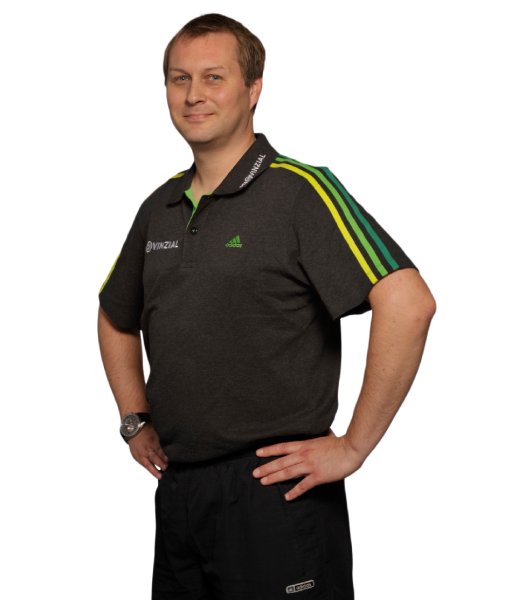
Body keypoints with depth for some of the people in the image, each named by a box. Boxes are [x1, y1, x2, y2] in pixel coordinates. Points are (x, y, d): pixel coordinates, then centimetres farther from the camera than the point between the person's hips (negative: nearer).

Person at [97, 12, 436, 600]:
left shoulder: (301, 192, -12)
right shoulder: (159, 208, 9)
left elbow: (408, 304, -24)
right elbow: (116, 318, 26)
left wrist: (353, 446, -21)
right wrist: (136, 420, 15)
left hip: (274, 491, -6)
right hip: (176, 488, 7)